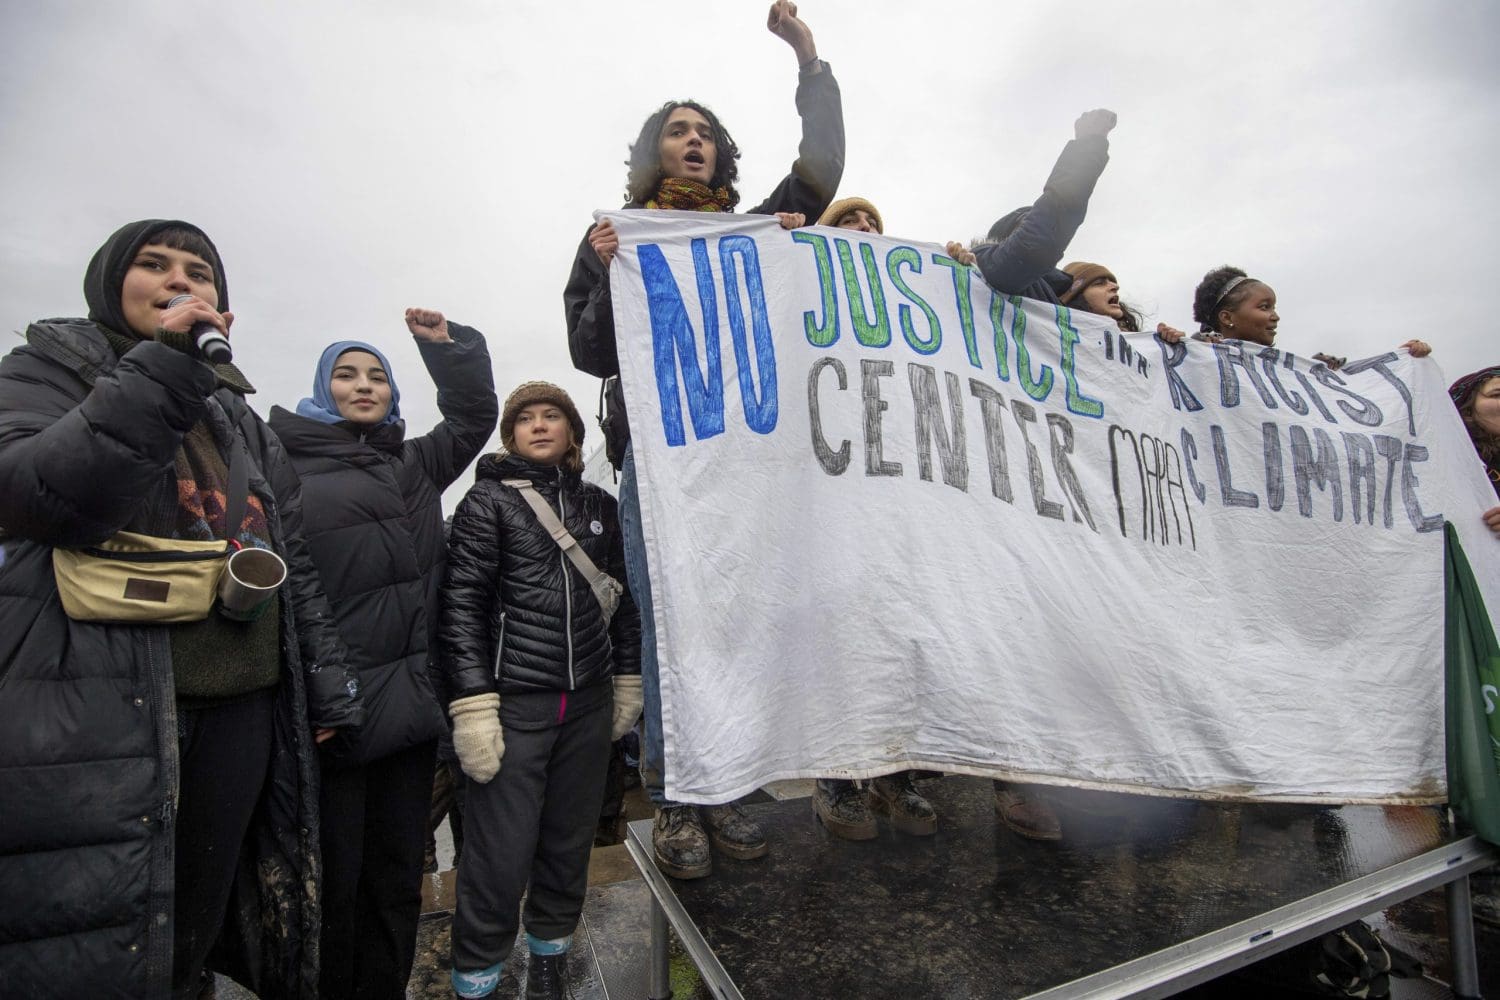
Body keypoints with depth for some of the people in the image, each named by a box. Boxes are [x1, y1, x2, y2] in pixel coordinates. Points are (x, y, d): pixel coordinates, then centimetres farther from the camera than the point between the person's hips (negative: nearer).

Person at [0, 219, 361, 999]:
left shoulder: (241, 416, 17)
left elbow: (295, 563, 15)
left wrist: (329, 691, 11)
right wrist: (161, 368, -20)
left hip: (241, 707, 4)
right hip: (96, 713, -4)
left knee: (192, 929, 13)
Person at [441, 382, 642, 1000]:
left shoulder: (599, 505, 11)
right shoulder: (489, 500, -1)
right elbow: (462, 605, -7)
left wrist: (627, 681, 13)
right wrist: (473, 706, -14)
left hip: (589, 703, 4)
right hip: (514, 702, -3)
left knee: (570, 839, 13)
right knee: (500, 855, -1)